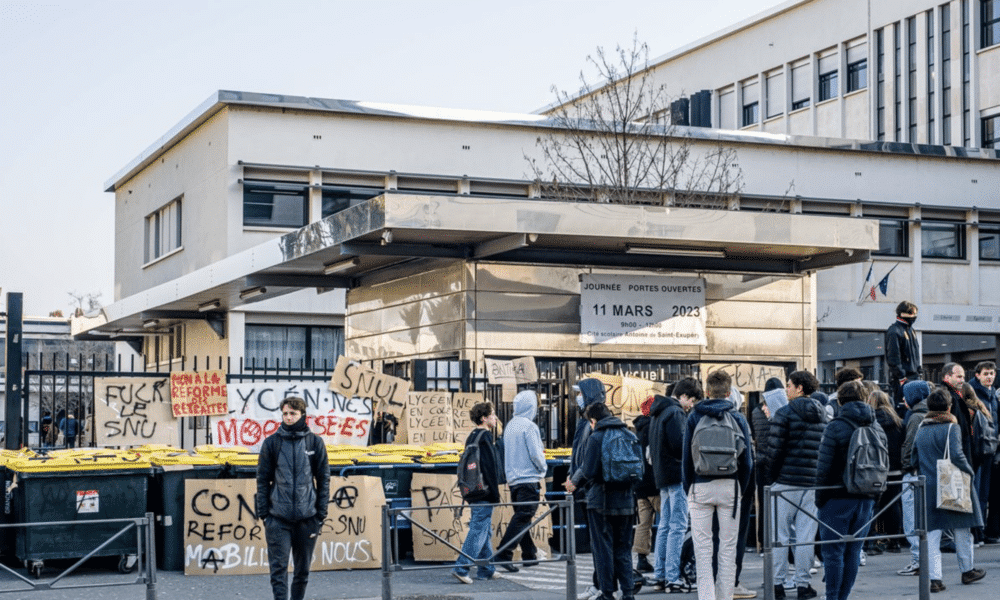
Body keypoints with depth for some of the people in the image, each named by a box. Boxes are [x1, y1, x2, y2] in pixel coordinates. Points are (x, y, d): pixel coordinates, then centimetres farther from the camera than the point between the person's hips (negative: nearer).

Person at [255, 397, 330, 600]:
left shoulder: (315, 442, 4)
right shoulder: (271, 442, 2)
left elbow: (324, 479, 6)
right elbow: (263, 480, 4)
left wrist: (322, 512, 1)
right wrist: (263, 513, -2)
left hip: (307, 517, 1)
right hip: (278, 517, -1)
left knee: (303, 568, 11)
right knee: (278, 567, -6)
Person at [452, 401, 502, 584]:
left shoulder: (472, 437, 14)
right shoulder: (485, 437, -14)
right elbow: (490, 468, -17)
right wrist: (495, 493, -14)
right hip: (484, 493, -10)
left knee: (484, 530, 15)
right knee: (479, 530, -8)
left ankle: (486, 569, 21)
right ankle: (461, 568, -11)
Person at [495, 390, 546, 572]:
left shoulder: (509, 426, 12)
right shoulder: (529, 426, -13)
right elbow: (535, 454, -15)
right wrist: (542, 469, 2)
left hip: (513, 480, 8)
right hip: (529, 479, -8)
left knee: (521, 517, 14)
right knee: (522, 518, -9)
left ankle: (529, 555, 21)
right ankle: (504, 554, -17)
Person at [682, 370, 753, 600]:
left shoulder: (694, 417, 1)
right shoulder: (737, 418, 2)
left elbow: (686, 457, 1)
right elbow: (747, 460, 3)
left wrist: (688, 489, 8)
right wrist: (741, 489, 13)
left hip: (700, 487, 0)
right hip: (729, 486, 0)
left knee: (702, 549, 2)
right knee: (728, 548, 8)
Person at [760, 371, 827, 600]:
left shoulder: (784, 414, -8)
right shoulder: (823, 415, 10)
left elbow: (774, 450, -9)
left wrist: (768, 478, 1)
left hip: (786, 480, -4)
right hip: (813, 482, 4)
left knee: (780, 535, 2)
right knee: (806, 535, 6)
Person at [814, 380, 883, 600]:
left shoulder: (835, 428, -11)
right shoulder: (878, 429, 9)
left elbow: (824, 468, -12)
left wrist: (819, 499, -3)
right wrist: (873, 497, 17)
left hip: (838, 498, -6)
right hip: (866, 500, 6)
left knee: (833, 551, 0)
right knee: (853, 552, 10)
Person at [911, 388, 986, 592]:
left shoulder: (921, 431, 7)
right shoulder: (951, 427, -9)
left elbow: (914, 460, 11)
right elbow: (956, 455, -20)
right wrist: (969, 471, -6)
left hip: (928, 488, 4)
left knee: (932, 533, 1)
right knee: (961, 531, 13)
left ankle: (934, 577, -6)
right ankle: (967, 570, 27)